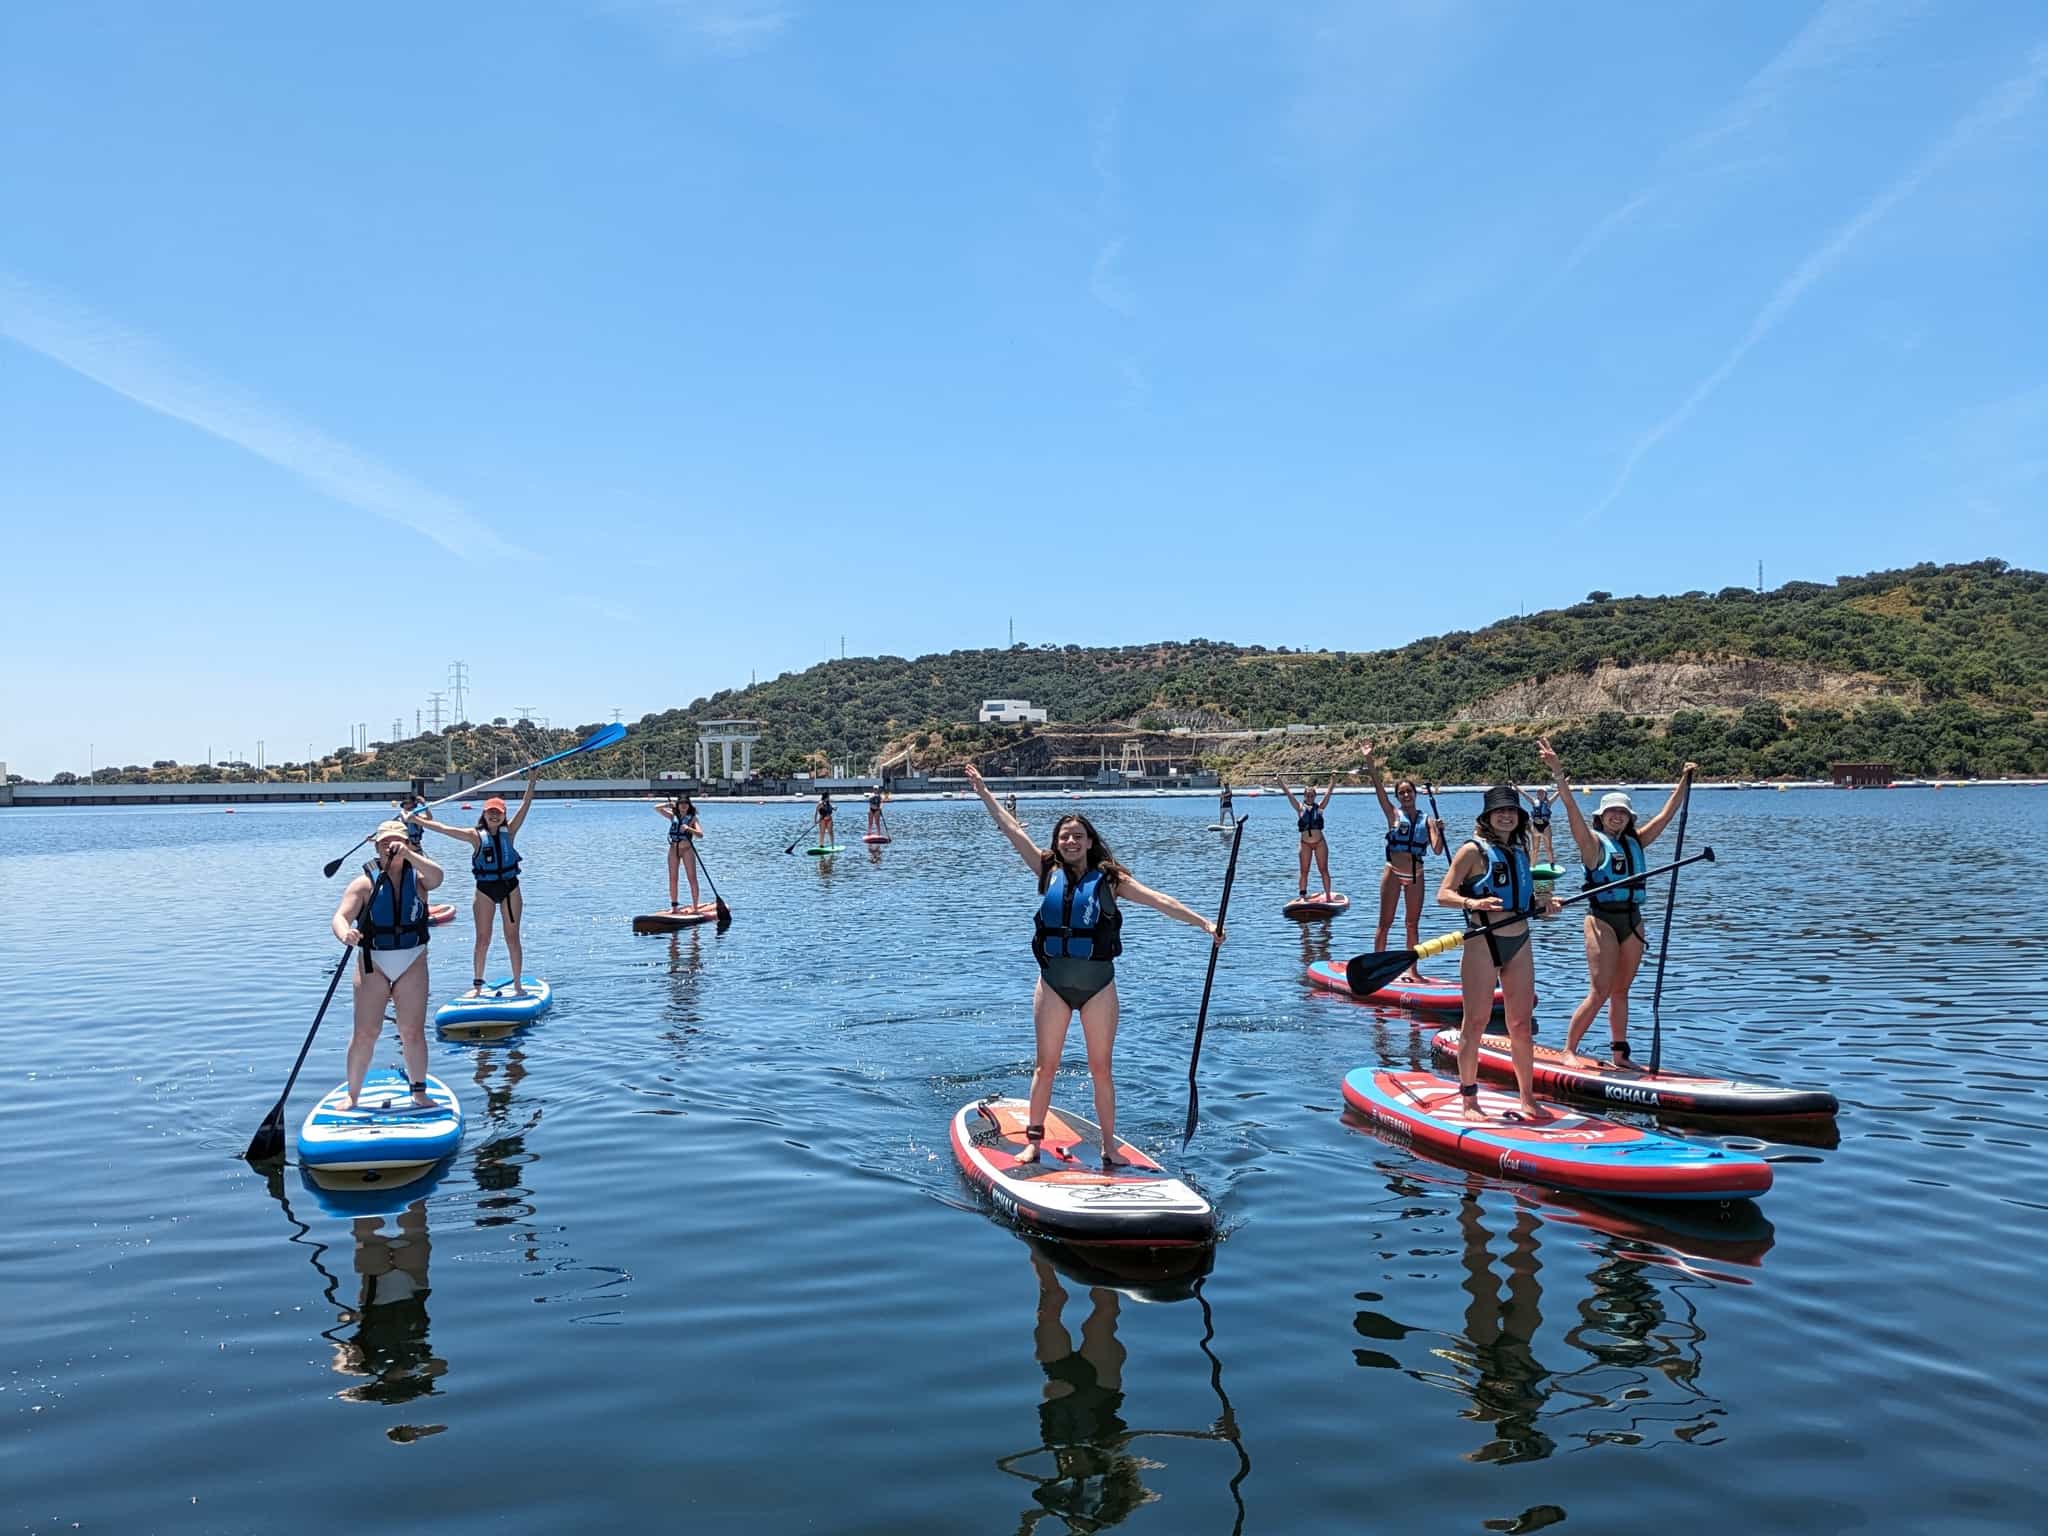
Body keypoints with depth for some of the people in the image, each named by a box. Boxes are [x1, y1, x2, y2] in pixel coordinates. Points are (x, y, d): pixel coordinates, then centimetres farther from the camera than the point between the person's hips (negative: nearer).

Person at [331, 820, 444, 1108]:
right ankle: (352, 1095, 8)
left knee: (413, 1032, 3)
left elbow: (436, 877, -23)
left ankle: (419, 1092, 14)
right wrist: (346, 934, -37)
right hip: (373, 965, -1)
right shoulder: (365, 882, -4)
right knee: (365, 1034, -3)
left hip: (413, 965, 1)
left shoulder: (416, 876, 1)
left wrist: (408, 855, -35)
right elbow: (341, 916, -14)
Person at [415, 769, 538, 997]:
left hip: (510, 887, 1)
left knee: (512, 937, 4)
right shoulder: (476, 836, -2)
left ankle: (518, 984, 10)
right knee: (482, 939, 3)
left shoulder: (509, 832, 0)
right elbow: (443, 829, -6)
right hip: (485, 889, 0)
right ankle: (477, 984, 11)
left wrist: (532, 783, -17)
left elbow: (525, 807, -7)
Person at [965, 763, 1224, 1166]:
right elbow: (1010, 829, 6)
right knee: (1045, 1066, 7)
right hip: (1053, 981, 1)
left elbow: (1159, 900, -6)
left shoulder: (1110, 879, 1)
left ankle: (1109, 1146, 16)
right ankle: (1033, 1140, 17)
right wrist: (983, 791, 8)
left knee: (1101, 1069, 6)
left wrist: (1204, 923, -14)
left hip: (1099, 983, -1)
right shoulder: (1048, 872, 5)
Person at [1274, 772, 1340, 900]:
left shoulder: (1319, 808, 3)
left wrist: (1333, 779, -9)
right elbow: (1288, 793, -1)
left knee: (1324, 870, 2)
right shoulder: (1300, 809, 3)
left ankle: (1328, 896, 5)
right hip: (1305, 844, 1)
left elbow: (1329, 792, -1)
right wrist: (1280, 781, -5)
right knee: (1304, 872, 4)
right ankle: (1302, 897, 6)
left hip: (1320, 843, -1)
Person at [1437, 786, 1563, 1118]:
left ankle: (1527, 1098, 19)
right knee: (1476, 1021, -2)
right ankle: (1469, 1099, 7)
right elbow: (1443, 894, -11)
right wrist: (1472, 903, -29)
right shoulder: (1473, 850, -5)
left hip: (1520, 944, 6)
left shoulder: (1520, 852, 15)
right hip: (1483, 942, -6)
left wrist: (1545, 903, 8)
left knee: (1522, 1024, 10)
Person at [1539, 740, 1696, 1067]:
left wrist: (1684, 781, 17)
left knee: (1621, 991, 12)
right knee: (1599, 993, -8)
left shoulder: (1635, 842, 13)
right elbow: (1572, 809, -16)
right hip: (1602, 920, -6)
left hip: (1633, 921, 6)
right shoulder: (1593, 842, -4)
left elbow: (1666, 814, 18)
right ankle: (1569, 1050, 1)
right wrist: (1558, 773, -28)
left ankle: (1619, 1053, 18)